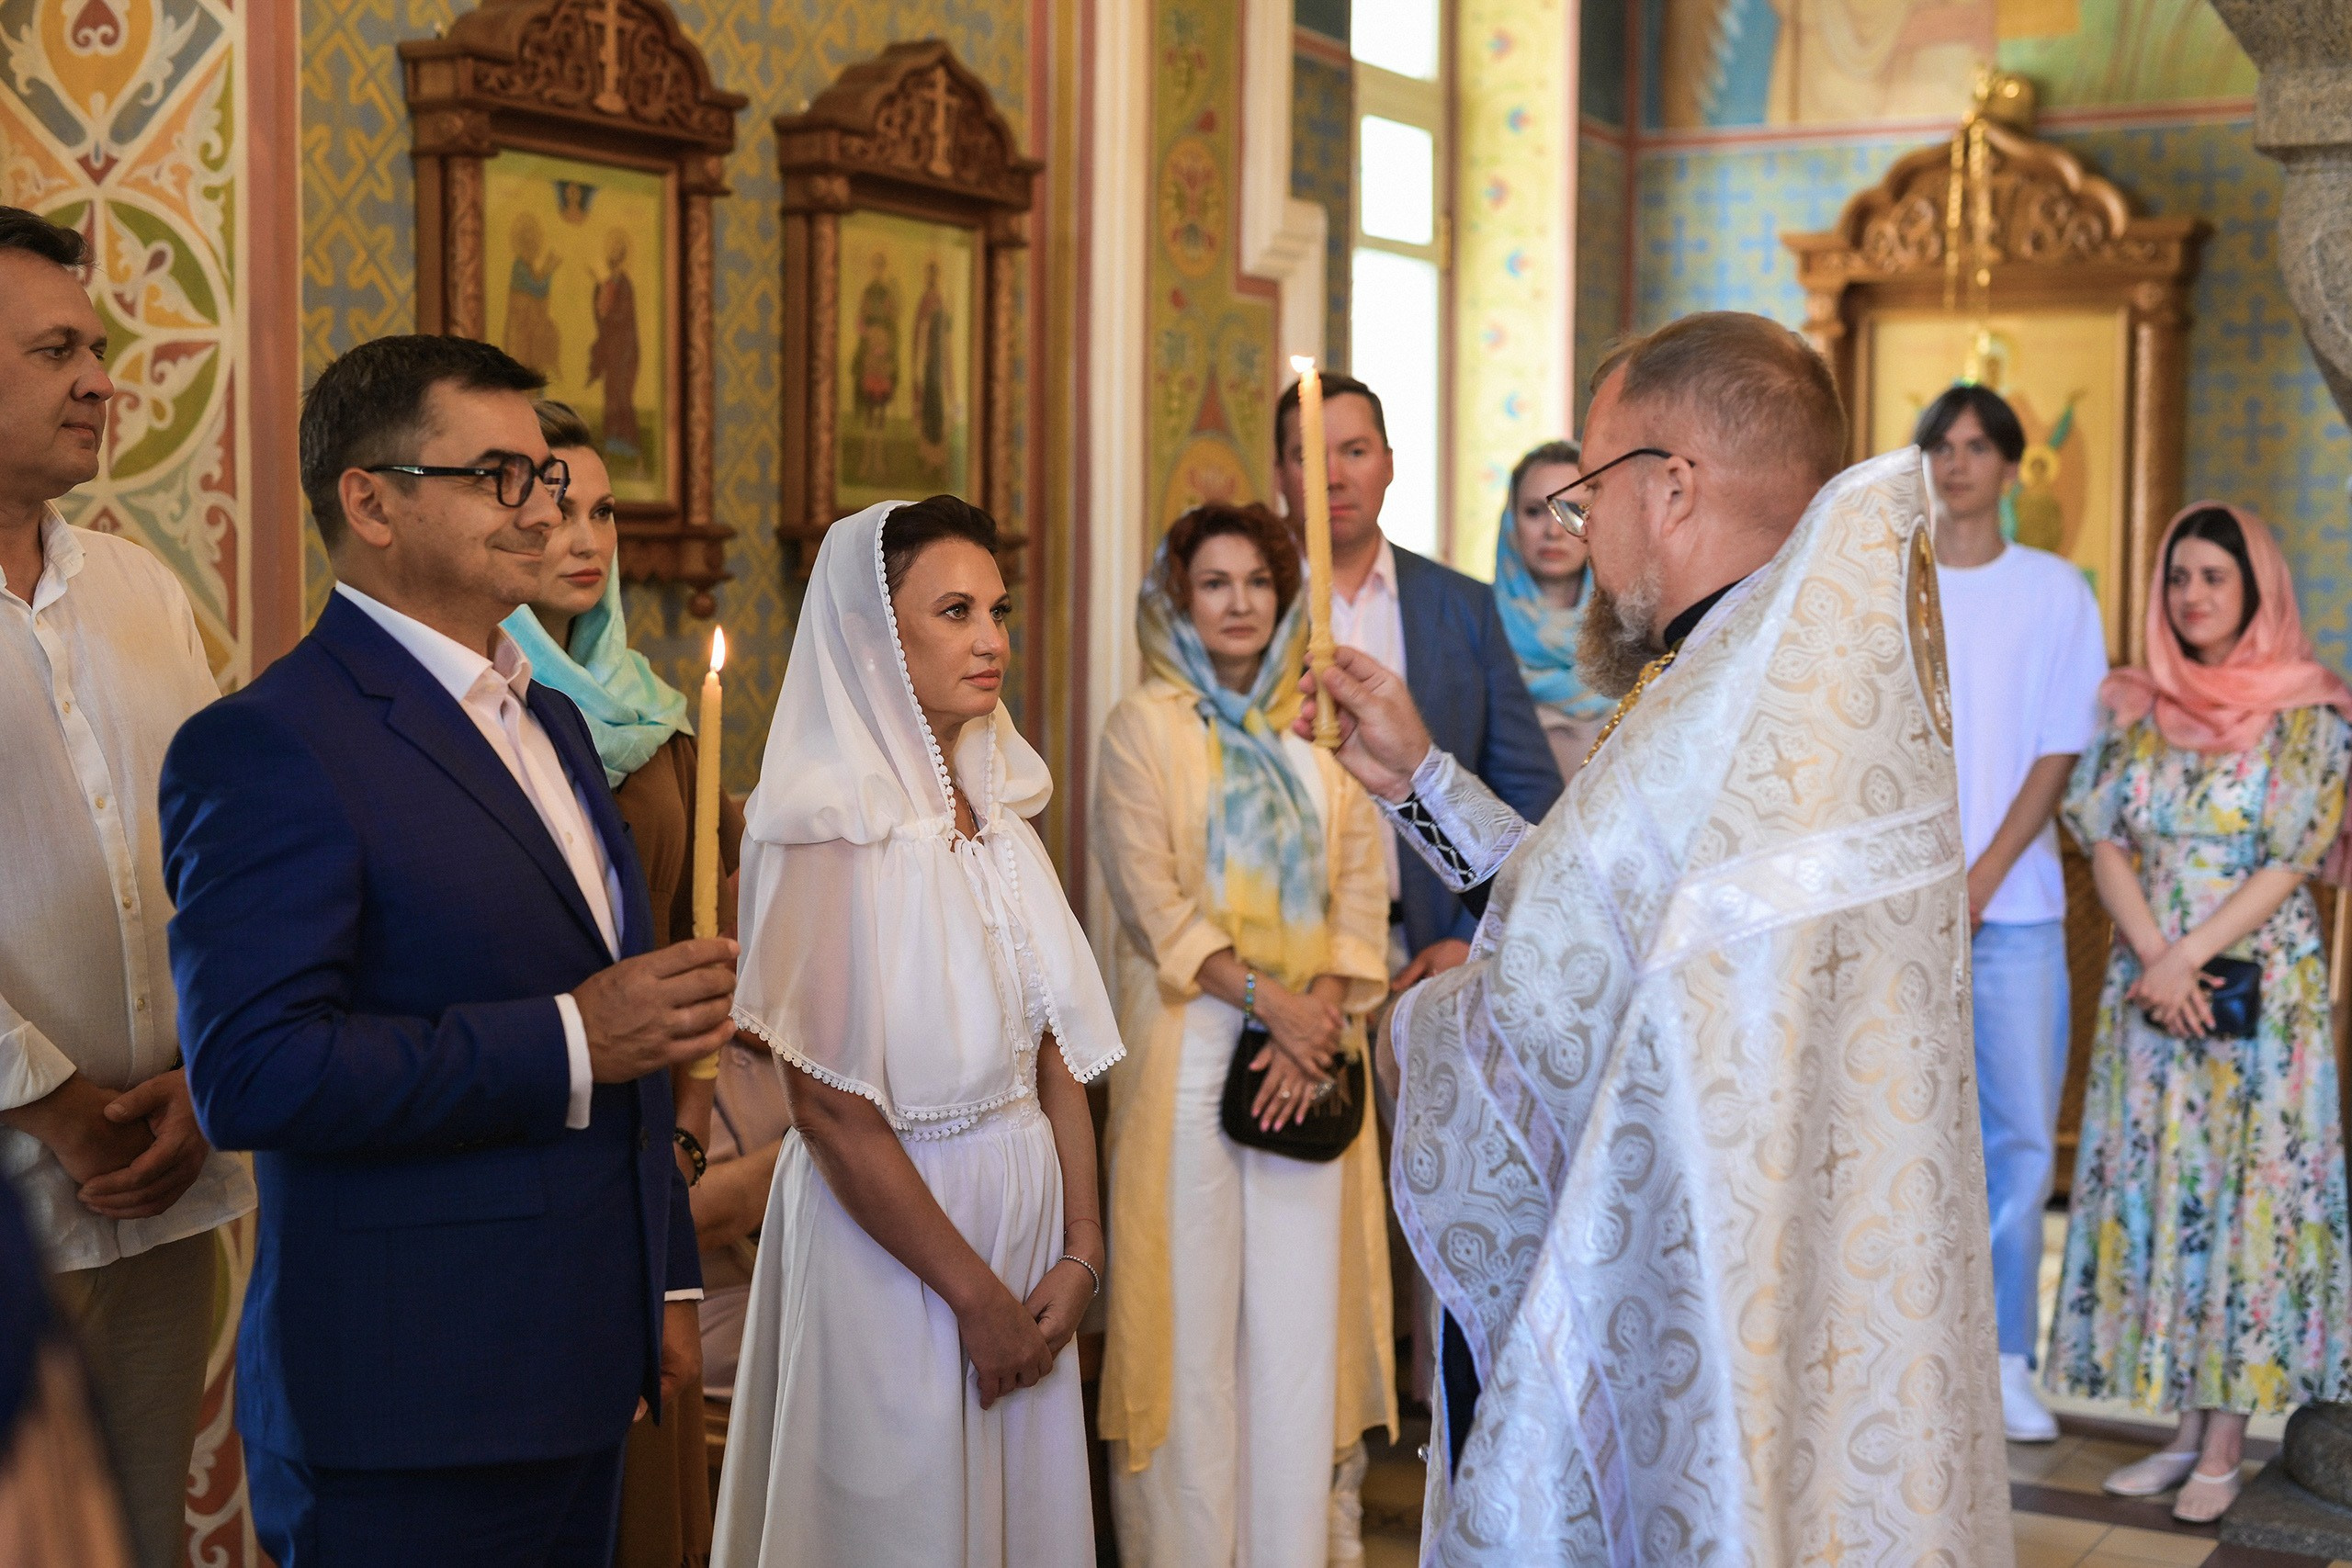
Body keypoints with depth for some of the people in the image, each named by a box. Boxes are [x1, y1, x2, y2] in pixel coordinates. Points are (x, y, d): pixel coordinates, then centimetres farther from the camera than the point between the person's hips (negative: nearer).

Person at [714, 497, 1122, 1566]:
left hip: (1025, 1215, 6)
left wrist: (1080, 1248, -3)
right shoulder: (833, 828, -14)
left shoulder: (1000, 814, 6)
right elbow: (830, 1108, -17)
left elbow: (1056, 1048, 7)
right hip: (892, 1241, -6)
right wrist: (973, 1291, -13)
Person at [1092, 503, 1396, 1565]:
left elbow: (1360, 887, 7)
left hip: (1311, 1055, 3)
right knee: (1195, 1308, -2)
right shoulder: (1145, 726, 3)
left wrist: (1325, 1017, -8)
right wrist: (1268, 998, -14)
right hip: (1192, 1048, -3)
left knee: (1300, 1315, 3)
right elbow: (1151, 895, -6)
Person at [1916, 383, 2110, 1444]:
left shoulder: (2056, 591, 6)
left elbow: (2058, 754, 1)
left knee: (2018, 1134, 0)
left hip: (2012, 904, 0)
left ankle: (2005, 1359, 10)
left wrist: (1980, 880, -8)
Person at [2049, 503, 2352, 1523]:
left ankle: (2225, 1445, 4)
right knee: (2153, 1193, 4)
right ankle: (2184, 1428, 14)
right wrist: (2155, 960, -11)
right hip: (2149, 986, 4)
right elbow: (2107, 846, 3)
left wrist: (2189, 958, -15)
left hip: (2262, 987, -4)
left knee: (2247, 1190, -2)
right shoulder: (2135, 711, 8)